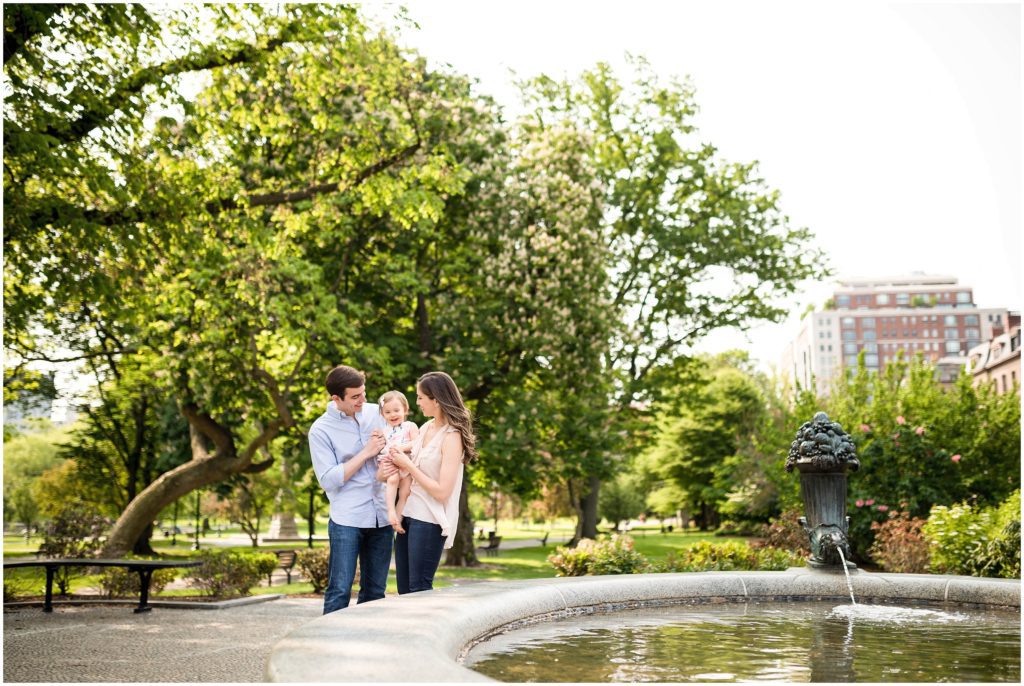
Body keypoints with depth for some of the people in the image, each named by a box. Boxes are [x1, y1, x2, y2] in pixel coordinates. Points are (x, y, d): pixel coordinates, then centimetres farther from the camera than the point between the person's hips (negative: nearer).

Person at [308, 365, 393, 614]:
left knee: (375, 591, 11)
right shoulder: (321, 430, -6)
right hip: (347, 519, -4)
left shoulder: (377, 412, 5)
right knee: (339, 590, -4)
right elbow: (328, 480, -11)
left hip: (382, 517, 4)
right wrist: (366, 453, -13)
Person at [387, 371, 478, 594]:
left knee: (419, 589, -1)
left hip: (429, 520, -8)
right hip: (409, 513, 8)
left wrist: (408, 465, -13)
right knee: (404, 589, 12)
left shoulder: (452, 436, -16)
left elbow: (442, 491, -20)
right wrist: (397, 462, -2)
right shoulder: (425, 428, 8)